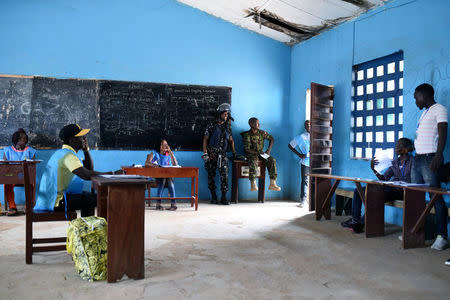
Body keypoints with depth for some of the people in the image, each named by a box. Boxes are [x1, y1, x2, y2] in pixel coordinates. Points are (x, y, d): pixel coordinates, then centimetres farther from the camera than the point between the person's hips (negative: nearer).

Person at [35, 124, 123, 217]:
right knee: (97, 199, -13)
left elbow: (89, 168, 18)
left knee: (89, 196, 24)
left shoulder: (63, 152, 14)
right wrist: (113, 174, -25)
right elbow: (86, 175, -33)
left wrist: (86, 150, 4)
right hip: (57, 202, -11)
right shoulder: (68, 155, -20)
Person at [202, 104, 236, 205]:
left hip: (222, 154, 2)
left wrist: (234, 153, 6)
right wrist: (205, 153, -9)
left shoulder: (228, 127, 11)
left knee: (224, 175, -8)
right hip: (211, 154, -2)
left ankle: (224, 197, -3)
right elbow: (205, 139, 0)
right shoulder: (212, 126, 0)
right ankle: (213, 196, 14)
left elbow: (231, 140, 15)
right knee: (211, 175, 3)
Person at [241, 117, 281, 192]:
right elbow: (247, 149, -13)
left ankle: (272, 183, -22)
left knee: (272, 160, -20)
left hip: (261, 153, 4)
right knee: (253, 162, -38)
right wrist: (257, 152, -22)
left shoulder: (262, 133, 4)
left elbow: (271, 138, 17)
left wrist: (269, 149, 3)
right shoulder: (247, 135, -9)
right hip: (251, 154, -4)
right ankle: (253, 185, -38)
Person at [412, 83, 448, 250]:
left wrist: (438, 156, -27)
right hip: (418, 158, 9)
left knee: (436, 197, -9)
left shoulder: (439, 109, -3)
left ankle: (442, 236, -7)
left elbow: (442, 133, -15)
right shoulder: (425, 112, 24)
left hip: (430, 158, -9)